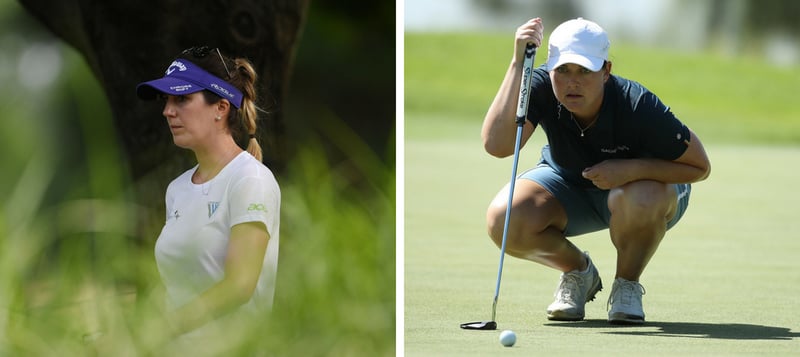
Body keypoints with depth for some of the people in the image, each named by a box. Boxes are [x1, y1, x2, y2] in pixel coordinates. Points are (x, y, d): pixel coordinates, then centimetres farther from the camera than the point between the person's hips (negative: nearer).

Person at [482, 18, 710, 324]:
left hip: (643, 183, -2)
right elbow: (496, 144, -42)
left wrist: (631, 169, -36)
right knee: (503, 220, -26)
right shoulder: (542, 88, -26)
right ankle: (578, 270, 7)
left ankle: (627, 284, -6)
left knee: (641, 199, -40)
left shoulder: (638, 106, -32)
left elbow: (699, 167, -22)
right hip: (567, 184, 3)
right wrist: (518, 63, -45)